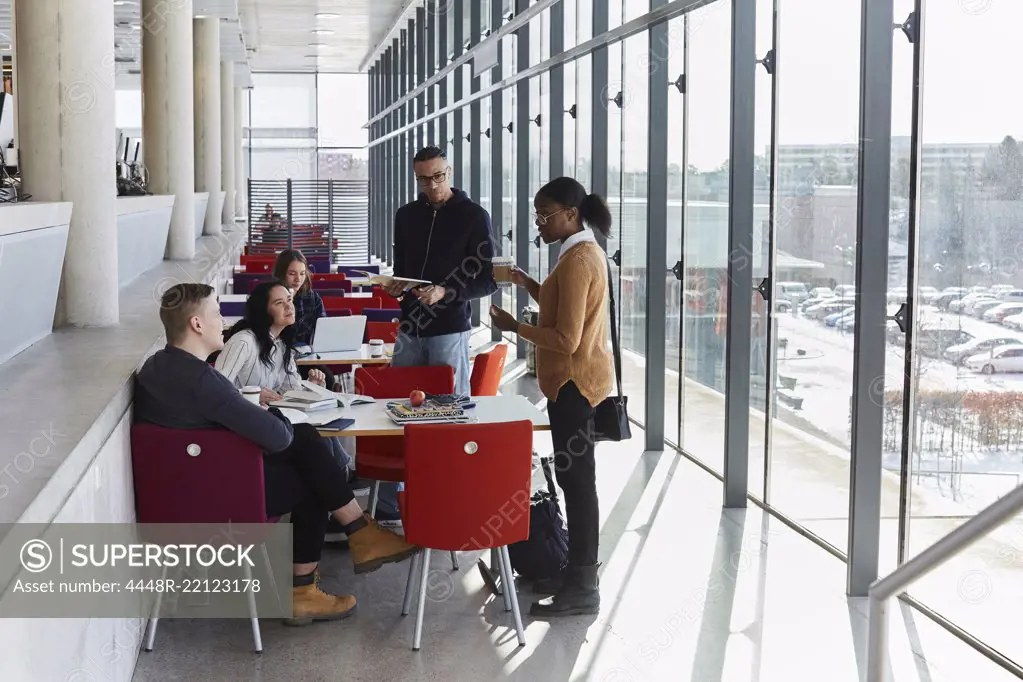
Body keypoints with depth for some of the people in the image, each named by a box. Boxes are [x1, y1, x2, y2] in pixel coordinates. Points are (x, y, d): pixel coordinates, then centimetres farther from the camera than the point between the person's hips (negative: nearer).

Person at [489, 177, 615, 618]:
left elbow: (566, 338, -23)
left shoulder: (577, 260, -19)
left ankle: (583, 590, 0)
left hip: (574, 382, -11)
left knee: (577, 480, -6)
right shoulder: (584, 252, 13)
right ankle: (578, 573, 23)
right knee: (575, 478, 14)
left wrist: (515, 327, -14)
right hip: (575, 380, 11)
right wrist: (528, 284, 13)